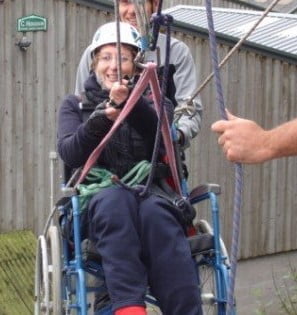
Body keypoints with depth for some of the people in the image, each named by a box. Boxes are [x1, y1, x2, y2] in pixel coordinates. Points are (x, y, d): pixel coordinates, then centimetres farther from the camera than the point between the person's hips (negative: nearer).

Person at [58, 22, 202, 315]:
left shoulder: (154, 104, 19)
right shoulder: (75, 105, 19)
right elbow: (69, 154, 0)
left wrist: (132, 104, -21)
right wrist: (100, 119, -18)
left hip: (150, 190, 1)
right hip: (97, 195, -1)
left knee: (155, 210, -38)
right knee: (114, 200, -39)